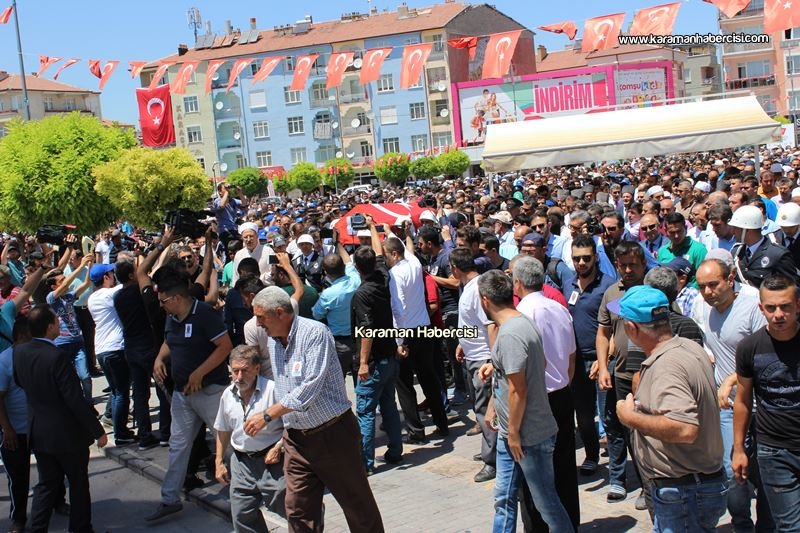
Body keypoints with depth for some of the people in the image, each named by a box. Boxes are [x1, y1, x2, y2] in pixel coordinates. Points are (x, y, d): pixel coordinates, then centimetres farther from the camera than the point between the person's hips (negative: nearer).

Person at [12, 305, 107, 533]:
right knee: (78, 484, 13)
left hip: (38, 433, 6)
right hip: (68, 434, -6)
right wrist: (98, 431, -14)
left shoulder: (19, 351, -6)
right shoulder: (56, 357, -27)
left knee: (47, 483, 19)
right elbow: (76, 400, -23)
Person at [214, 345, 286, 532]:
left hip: (270, 461, -6)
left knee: (282, 506, 0)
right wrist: (219, 462, 17)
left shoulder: (273, 389, -15)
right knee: (242, 516, 8)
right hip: (241, 462, 6)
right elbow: (223, 431, 18)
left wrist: (278, 448, -17)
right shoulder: (228, 395, 6)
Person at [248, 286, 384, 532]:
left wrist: (267, 415, -21)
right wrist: (283, 437, 16)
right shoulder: (273, 340, 8)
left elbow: (310, 387, -24)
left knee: (357, 503, 7)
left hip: (332, 432, -7)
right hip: (296, 438, 7)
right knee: (298, 509, 5)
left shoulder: (314, 333, -17)